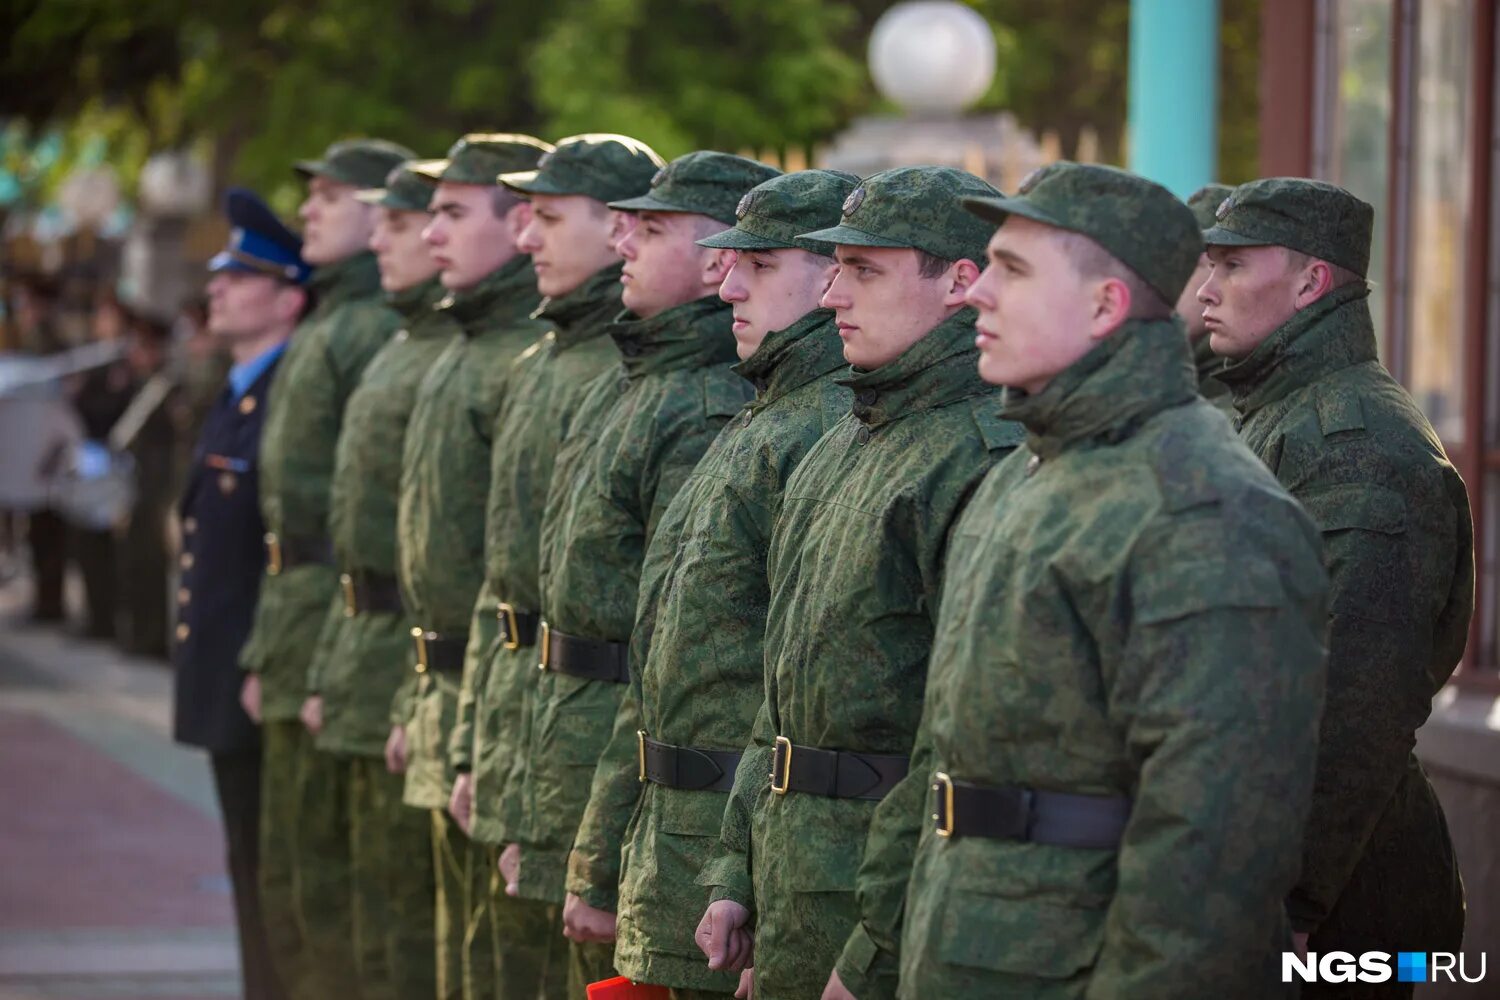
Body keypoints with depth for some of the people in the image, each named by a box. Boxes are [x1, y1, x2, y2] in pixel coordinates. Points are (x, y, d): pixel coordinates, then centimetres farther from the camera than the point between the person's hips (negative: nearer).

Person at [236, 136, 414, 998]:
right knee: (289, 872, 16)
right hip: (298, 621, 10)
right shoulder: (326, 327, 18)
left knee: (332, 890, -6)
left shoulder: (386, 330, -15)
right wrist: (266, 651, 19)